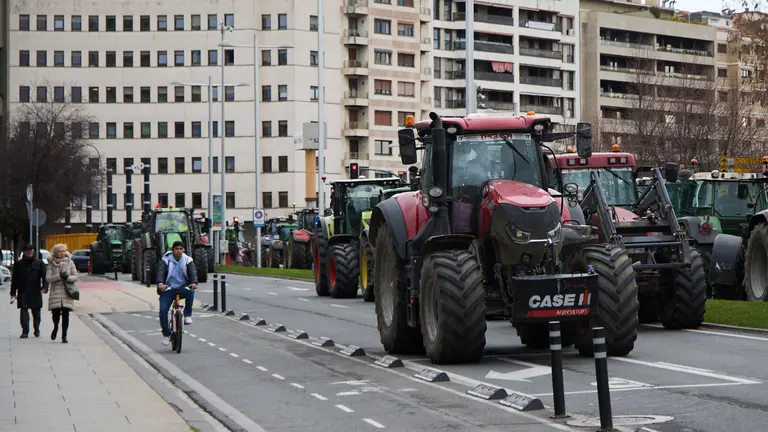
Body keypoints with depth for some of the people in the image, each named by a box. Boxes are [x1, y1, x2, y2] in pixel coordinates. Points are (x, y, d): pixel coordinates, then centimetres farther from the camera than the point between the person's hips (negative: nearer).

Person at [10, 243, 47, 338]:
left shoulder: (39, 263, 6)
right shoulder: (18, 264, 8)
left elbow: (45, 276, 2)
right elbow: (14, 280, 10)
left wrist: (44, 287, -15)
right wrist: (13, 293, 5)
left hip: (35, 292, 0)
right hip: (23, 293, 0)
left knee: (36, 312, 9)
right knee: (23, 311, -10)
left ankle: (37, 330, 27)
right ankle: (25, 331, -10)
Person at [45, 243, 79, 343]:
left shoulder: (70, 262, 8)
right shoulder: (51, 264, 6)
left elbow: (76, 277, 6)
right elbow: (48, 278, -1)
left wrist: (67, 277, -13)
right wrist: (59, 276, -15)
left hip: (66, 293, 0)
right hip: (55, 292, 0)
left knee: (65, 315, -3)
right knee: (56, 313, -4)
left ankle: (64, 336, 5)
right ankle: (55, 327, 27)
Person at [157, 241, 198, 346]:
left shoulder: (188, 260, 2)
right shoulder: (166, 260, -1)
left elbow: (193, 272, -12)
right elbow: (160, 272, -16)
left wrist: (194, 283, -35)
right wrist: (160, 283, -38)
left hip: (183, 288, 0)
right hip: (168, 289, 0)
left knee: (190, 292, -35)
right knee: (163, 310, -16)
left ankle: (187, 315, -18)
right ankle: (166, 334, 2)